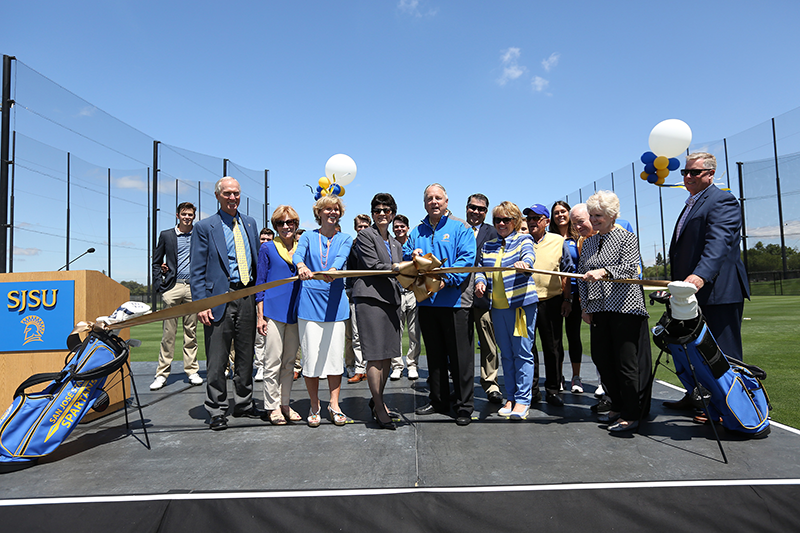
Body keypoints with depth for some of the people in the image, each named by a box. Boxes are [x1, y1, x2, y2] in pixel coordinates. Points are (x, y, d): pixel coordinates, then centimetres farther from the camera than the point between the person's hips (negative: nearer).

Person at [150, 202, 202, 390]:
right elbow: (156, 262, 13)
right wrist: (159, 285, 1)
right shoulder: (166, 235, 10)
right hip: (172, 287, -1)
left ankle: (192, 371, 13)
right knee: (168, 332, -1)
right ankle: (162, 373, 6)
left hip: (193, 287, 1)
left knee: (191, 331, 6)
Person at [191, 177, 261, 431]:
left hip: (248, 296, 5)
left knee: (246, 355, 13)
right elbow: (198, 270, -4)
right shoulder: (204, 227, -1)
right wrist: (201, 303, -13)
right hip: (220, 298, -4)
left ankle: (244, 404, 28)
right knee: (217, 359, 1)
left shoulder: (250, 223, 13)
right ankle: (217, 411, 15)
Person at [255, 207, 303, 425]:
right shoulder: (268, 248, 1)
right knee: (273, 361, 0)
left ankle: (285, 404, 21)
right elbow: (260, 282, 0)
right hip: (273, 311, -4)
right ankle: (272, 407, 11)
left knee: (290, 361, 10)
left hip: (295, 312, 4)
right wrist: (260, 315, -6)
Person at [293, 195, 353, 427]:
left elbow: (342, 257, -13)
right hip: (310, 301, 0)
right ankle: (314, 407, 15)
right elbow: (297, 254, -12)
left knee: (335, 354, 2)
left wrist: (333, 270, -37)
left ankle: (334, 406, 15)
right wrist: (301, 266, -37)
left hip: (334, 303, 1)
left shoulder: (345, 239, 9)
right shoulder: (308, 236, 9)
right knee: (311, 355, 0)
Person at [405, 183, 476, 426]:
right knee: (434, 355, 14)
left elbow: (467, 259, -10)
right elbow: (404, 257, 17)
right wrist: (412, 256, -7)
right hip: (426, 300, 5)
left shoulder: (460, 228, 1)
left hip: (454, 300, -5)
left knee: (460, 356, -1)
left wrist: (446, 279, -24)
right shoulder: (417, 232, 16)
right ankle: (438, 400, 26)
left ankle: (464, 406, 9)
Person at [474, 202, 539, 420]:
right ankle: (510, 398, 20)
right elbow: (481, 269, 16)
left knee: (522, 352, -4)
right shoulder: (488, 246, 16)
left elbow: (529, 255, -18)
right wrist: (480, 281, -7)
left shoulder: (523, 239, 3)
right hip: (497, 306, 5)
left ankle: (523, 400, 3)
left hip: (522, 303, -5)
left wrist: (524, 262, -42)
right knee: (506, 354, 11)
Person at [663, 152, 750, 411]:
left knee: (724, 353, -1)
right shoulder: (691, 204, 20)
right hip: (693, 292, 10)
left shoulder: (722, 200, -11)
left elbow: (719, 242, -27)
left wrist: (701, 275, -41)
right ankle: (694, 397, 29)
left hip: (719, 291, -10)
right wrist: (676, 282, 22)